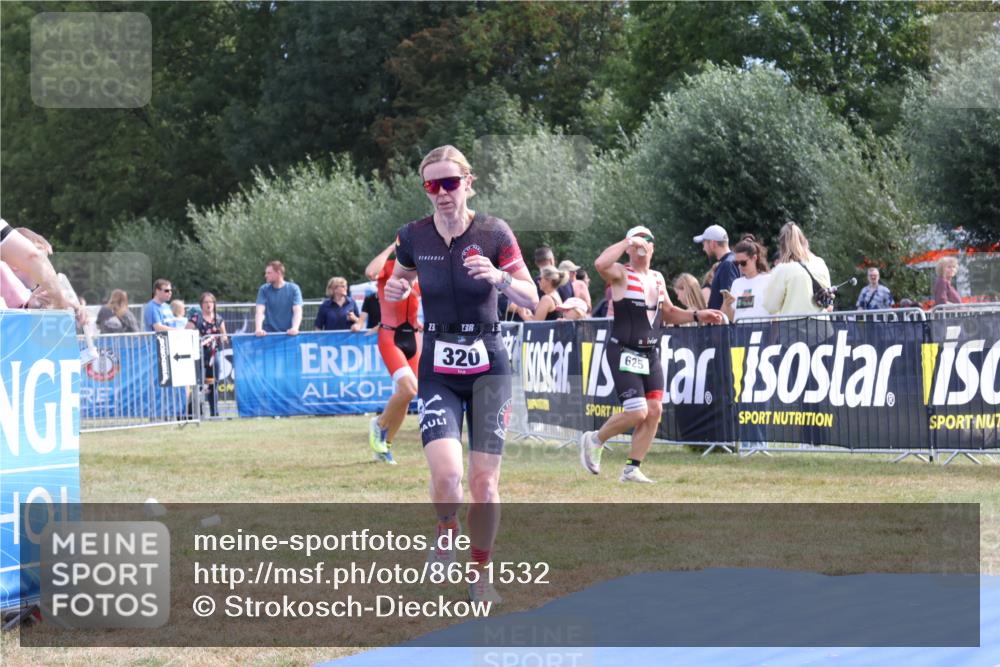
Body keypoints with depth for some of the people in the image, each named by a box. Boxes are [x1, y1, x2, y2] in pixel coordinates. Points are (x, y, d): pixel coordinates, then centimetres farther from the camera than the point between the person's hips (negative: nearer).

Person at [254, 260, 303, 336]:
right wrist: (258, 329, -25)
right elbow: (260, 311, -6)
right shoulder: (264, 289, 5)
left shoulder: (293, 289, 1)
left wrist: (294, 328, -27)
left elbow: (297, 311, -8)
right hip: (269, 334, 1)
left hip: (288, 334, -1)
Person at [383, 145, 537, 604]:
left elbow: (532, 300, -3)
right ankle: (445, 538, 13)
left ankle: (481, 575, 17)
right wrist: (393, 291, -6)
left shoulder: (494, 233, -7)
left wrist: (499, 278, -23)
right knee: (446, 474, -19)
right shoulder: (414, 237, -2)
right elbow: (398, 281, 18)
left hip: (488, 368, 0)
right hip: (438, 371, 0)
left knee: (484, 483, -3)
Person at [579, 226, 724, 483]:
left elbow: (669, 313, 27)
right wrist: (628, 241, -21)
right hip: (624, 353, -7)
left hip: (651, 354, 7)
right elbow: (600, 264, -31)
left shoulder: (657, 278, 15)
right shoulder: (621, 273, -7)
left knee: (654, 411, -1)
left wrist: (697, 316, 13)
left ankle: (632, 469, 9)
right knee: (637, 412, -15)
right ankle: (594, 440, 11)